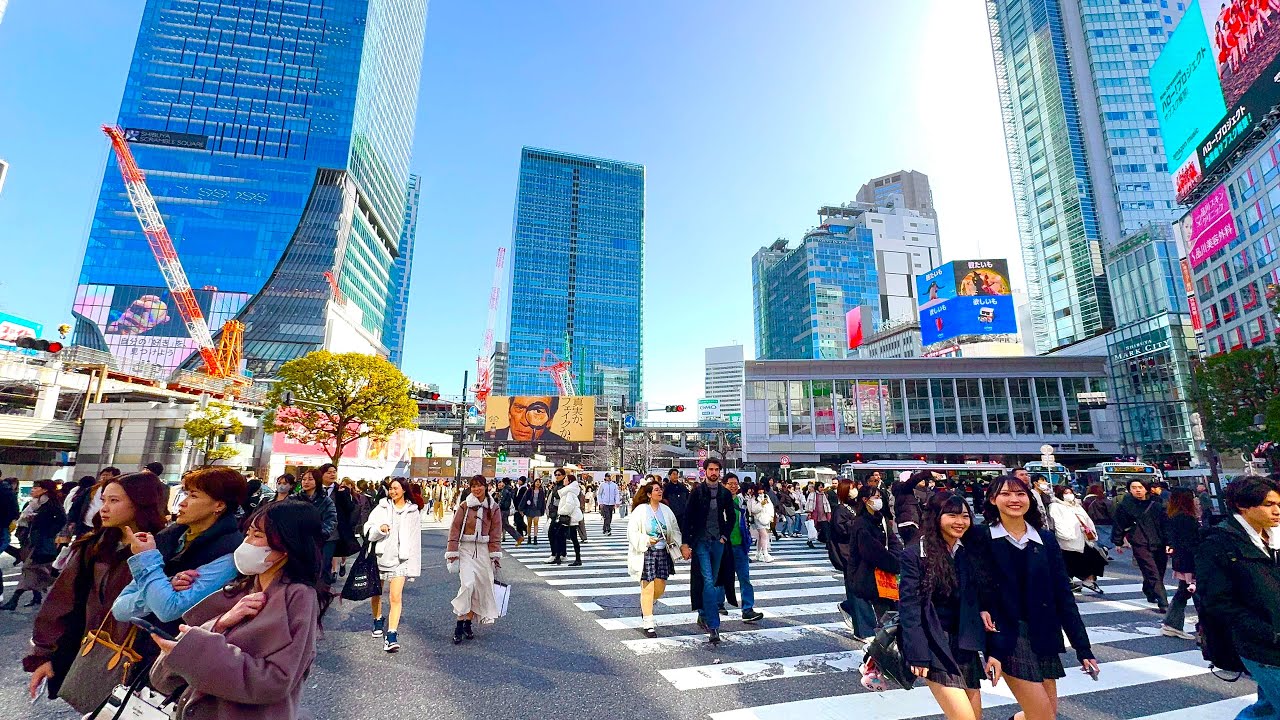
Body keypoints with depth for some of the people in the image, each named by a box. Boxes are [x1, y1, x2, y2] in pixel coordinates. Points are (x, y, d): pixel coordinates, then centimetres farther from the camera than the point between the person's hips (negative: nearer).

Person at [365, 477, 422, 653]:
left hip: (399, 560, -2)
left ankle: (391, 636, -9)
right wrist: (379, 528, -24)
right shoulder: (381, 507, 1)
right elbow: (367, 530, -2)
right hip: (380, 557, 2)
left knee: (396, 597, -12)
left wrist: (414, 566, 2)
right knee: (376, 592, 18)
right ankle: (377, 620, 44)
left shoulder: (413, 512, 1)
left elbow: (415, 541, 4)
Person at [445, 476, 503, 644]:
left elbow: (496, 534, 3)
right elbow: (455, 530, -2)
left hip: (484, 551, 2)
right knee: (467, 584, -16)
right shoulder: (464, 506, -2)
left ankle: (468, 623, 20)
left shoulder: (493, 508, 3)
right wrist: (452, 553, -6)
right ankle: (459, 624, -5)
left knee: (481, 587, 5)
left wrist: (495, 556, -2)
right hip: (466, 549, -2)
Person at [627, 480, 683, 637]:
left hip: (663, 552, 5)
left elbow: (675, 530, 16)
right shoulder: (640, 510, -8)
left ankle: (645, 606, 38)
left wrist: (674, 542, -1)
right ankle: (647, 624, 10)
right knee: (647, 587, -3)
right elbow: (632, 532, -9)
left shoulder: (666, 510, 7)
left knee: (660, 587, 7)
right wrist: (646, 540, -19)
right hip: (646, 553, -5)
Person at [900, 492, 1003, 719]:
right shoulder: (915, 554, -10)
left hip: (966, 647, 6)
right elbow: (909, 606, -12)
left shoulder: (970, 554, 6)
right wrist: (918, 656, -15)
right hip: (934, 647, -6)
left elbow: (983, 605, 9)